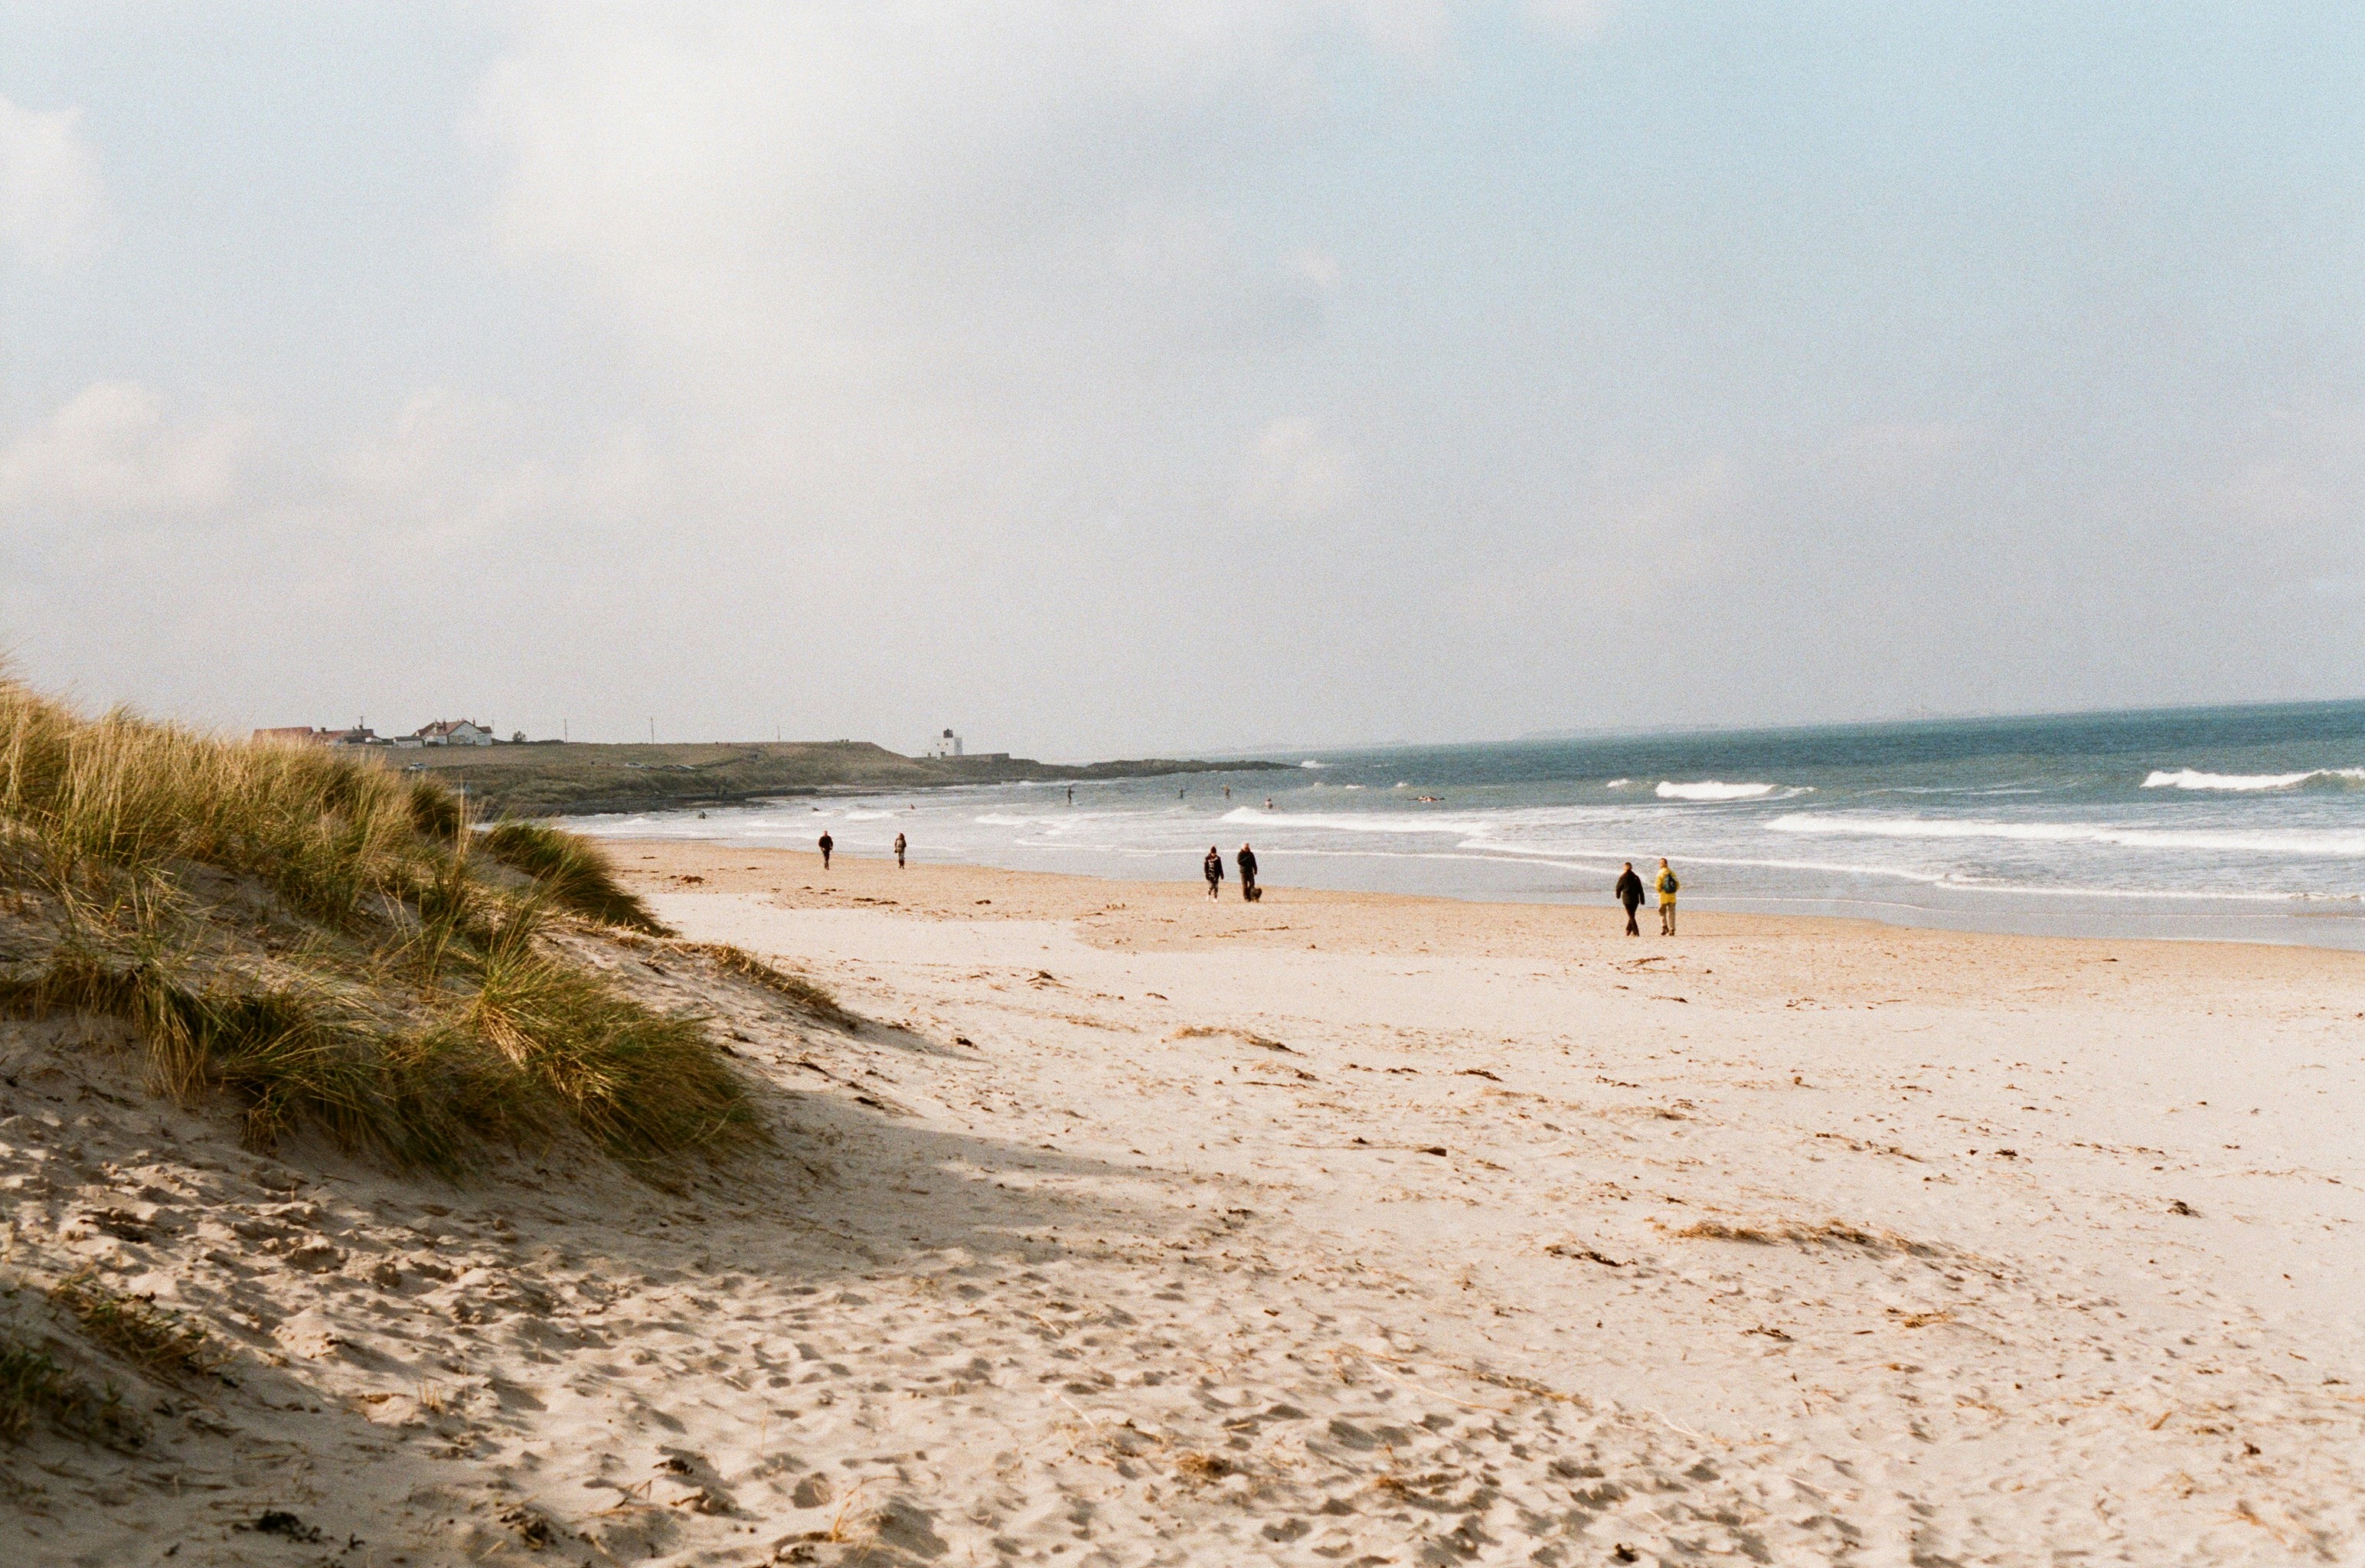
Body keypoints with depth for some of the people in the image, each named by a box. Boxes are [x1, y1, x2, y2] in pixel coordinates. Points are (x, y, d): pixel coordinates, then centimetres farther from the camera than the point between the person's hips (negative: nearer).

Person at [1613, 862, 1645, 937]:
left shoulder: (1623, 878, -5)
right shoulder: (1636, 878, 5)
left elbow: (1619, 888, 4)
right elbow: (1640, 890, 5)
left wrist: (1618, 896, 23)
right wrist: (1642, 900, 10)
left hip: (1627, 899, -4)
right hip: (1635, 899, 4)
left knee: (1631, 916, -2)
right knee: (1632, 915, 17)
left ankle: (1636, 932, -10)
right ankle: (1628, 930, 25)